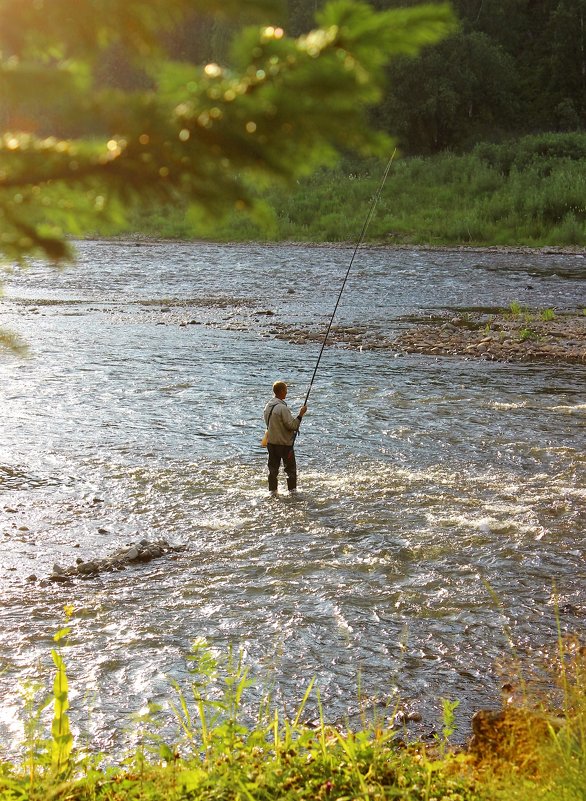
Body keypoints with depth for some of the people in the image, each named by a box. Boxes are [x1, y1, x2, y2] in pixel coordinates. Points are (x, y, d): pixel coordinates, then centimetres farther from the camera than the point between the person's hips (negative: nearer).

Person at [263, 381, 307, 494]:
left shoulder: (268, 406, 4)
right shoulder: (282, 408, -21)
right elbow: (292, 425, -21)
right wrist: (300, 414, -13)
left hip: (271, 442, 7)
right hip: (284, 443, -7)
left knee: (273, 468, 13)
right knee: (290, 468, 6)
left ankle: (272, 490, 15)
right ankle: (292, 490, 10)